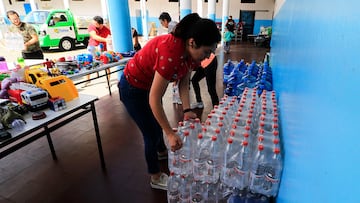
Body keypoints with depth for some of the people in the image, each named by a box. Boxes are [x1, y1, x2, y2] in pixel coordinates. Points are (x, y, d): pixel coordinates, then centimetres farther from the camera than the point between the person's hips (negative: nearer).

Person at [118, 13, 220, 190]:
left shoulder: (190, 50, -14)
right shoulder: (171, 52, -39)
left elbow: (184, 82, -6)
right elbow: (154, 99, -36)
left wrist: (187, 110, -17)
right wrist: (170, 134, -32)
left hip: (152, 84, 8)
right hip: (133, 88, -7)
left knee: (158, 123, 26)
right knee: (152, 133, 3)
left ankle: (162, 151, 56)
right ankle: (156, 178, 27)